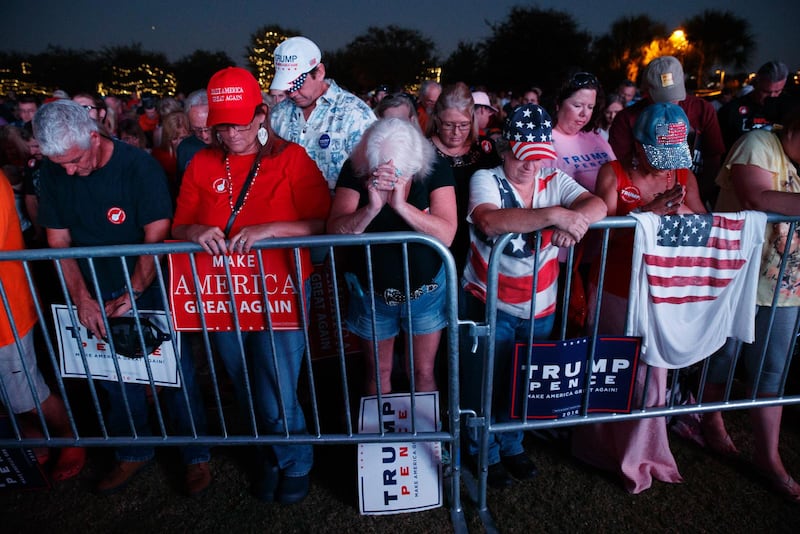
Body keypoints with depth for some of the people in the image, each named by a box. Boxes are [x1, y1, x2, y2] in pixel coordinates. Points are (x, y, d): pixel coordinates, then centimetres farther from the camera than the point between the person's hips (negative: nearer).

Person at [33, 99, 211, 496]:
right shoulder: (52, 174, -2)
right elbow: (59, 242, 1)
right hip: (95, 297, 5)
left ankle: (196, 456, 21)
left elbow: (156, 238, -18)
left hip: (148, 289, -4)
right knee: (115, 379, 14)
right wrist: (82, 298, -10)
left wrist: (131, 296, -20)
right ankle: (133, 453, 35)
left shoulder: (139, 166, -17)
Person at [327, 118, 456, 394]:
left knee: (424, 372, 16)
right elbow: (334, 232, -22)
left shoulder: (436, 169, -16)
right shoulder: (354, 171, -15)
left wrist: (401, 205, -38)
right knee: (378, 373, 19)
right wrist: (372, 208, -39)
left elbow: (446, 234, -25)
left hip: (426, 290, 0)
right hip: (372, 291, 1)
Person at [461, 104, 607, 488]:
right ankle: (486, 452, 35)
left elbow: (597, 205, -10)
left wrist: (575, 219, -33)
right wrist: (555, 215, -37)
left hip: (539, 308, 5)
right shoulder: (486, 179, -12)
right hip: (490, 304, -4)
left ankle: (512, 444, 44)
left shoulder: (555, 182, 2)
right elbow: (489, 221, -32)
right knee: (486, 383, 9)